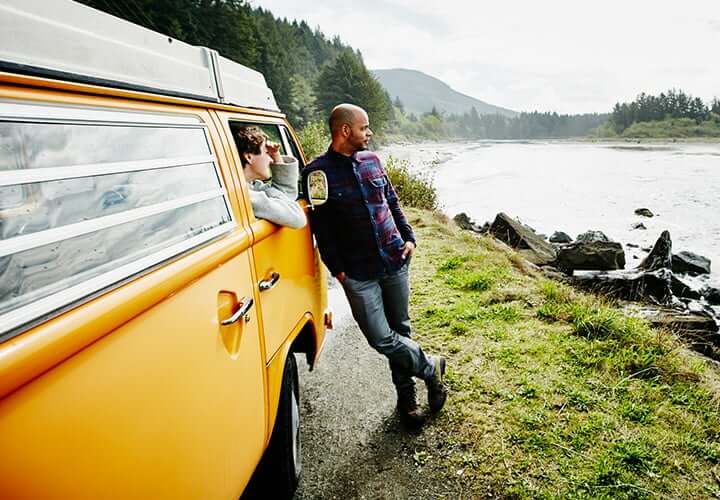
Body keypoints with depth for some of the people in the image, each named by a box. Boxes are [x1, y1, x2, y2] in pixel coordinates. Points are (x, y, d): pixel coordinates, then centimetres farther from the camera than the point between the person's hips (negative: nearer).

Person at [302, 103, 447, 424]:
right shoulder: (318, 172, -8)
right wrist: (337, 269, -8)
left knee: (400, 331, 13)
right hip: (358, 273, -4)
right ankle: (431, 367, 19)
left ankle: (406, 396, 30)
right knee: (381, 339, -7)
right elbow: (321, 227, -7)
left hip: (395, 262, 5)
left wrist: (408, 238, 9)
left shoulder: (371, 160, 8)